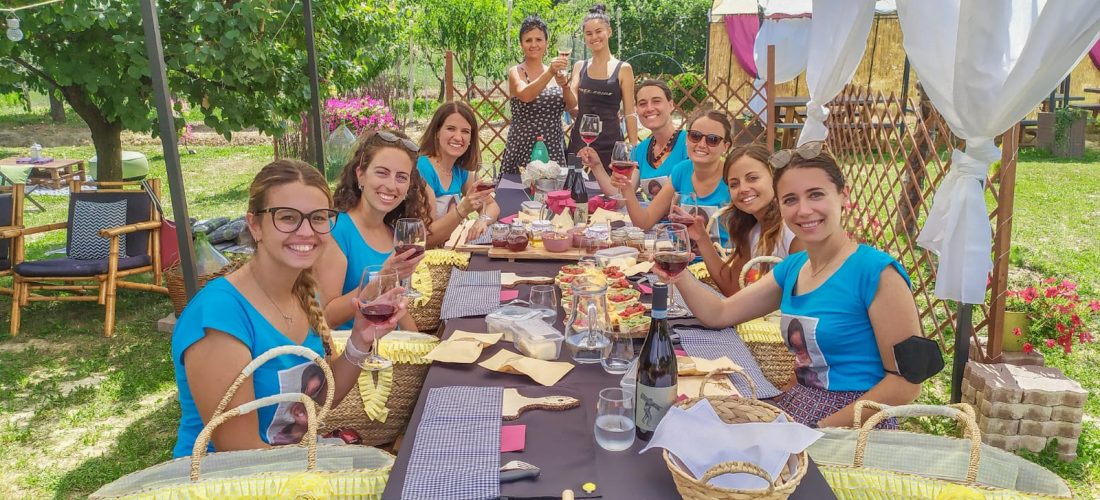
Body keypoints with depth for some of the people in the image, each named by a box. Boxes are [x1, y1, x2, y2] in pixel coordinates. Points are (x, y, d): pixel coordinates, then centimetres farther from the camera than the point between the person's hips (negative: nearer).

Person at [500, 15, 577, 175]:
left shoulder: (556, 73, 9)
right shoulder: (516, 72, -3)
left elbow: (571, 105, -4)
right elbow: (525, 96, -24)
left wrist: (564, 84, -22)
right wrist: (549, 73, -36)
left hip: (554, 149, 4)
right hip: (523, 148, -3)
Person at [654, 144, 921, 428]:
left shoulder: (877, 273, -16)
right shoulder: (792, 268, 6)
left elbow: (906, 383, -15)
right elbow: (719, 314, 10)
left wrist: (822, 428, -19)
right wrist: (679, 275, -8)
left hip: (853, 423, -6)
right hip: (797, 406, 6)